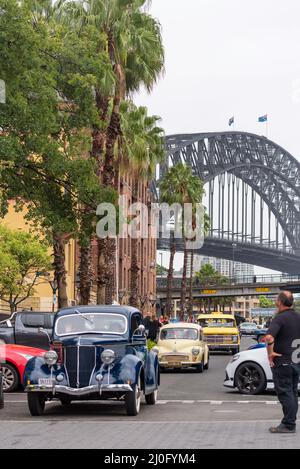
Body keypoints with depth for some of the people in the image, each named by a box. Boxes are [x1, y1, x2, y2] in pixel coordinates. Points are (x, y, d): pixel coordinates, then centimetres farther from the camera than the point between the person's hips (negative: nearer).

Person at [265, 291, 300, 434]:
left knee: (284, 393, -3)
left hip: (282, 362, -7)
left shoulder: (280, 318, -16)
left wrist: (270, 353, -18)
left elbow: (269, 337, -30)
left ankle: (288, 425, -2)